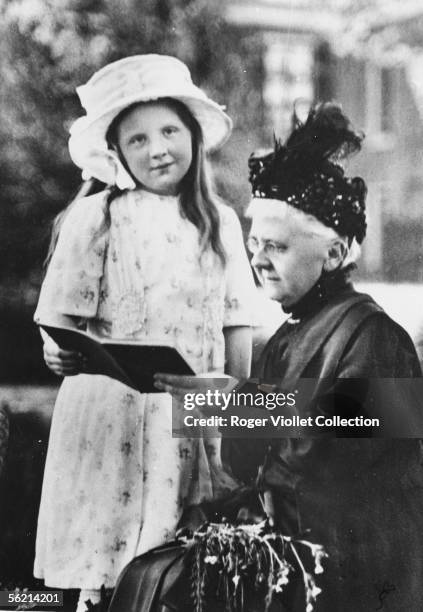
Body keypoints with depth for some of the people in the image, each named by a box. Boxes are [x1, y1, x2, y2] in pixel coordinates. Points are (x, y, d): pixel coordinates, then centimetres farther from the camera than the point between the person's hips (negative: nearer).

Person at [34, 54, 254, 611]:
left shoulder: (221, 221, 8)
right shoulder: (95, 218, -1)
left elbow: (236, 325, 9)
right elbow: (62, 319, 0)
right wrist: (61, 354, -18)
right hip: (112, 413, -2)